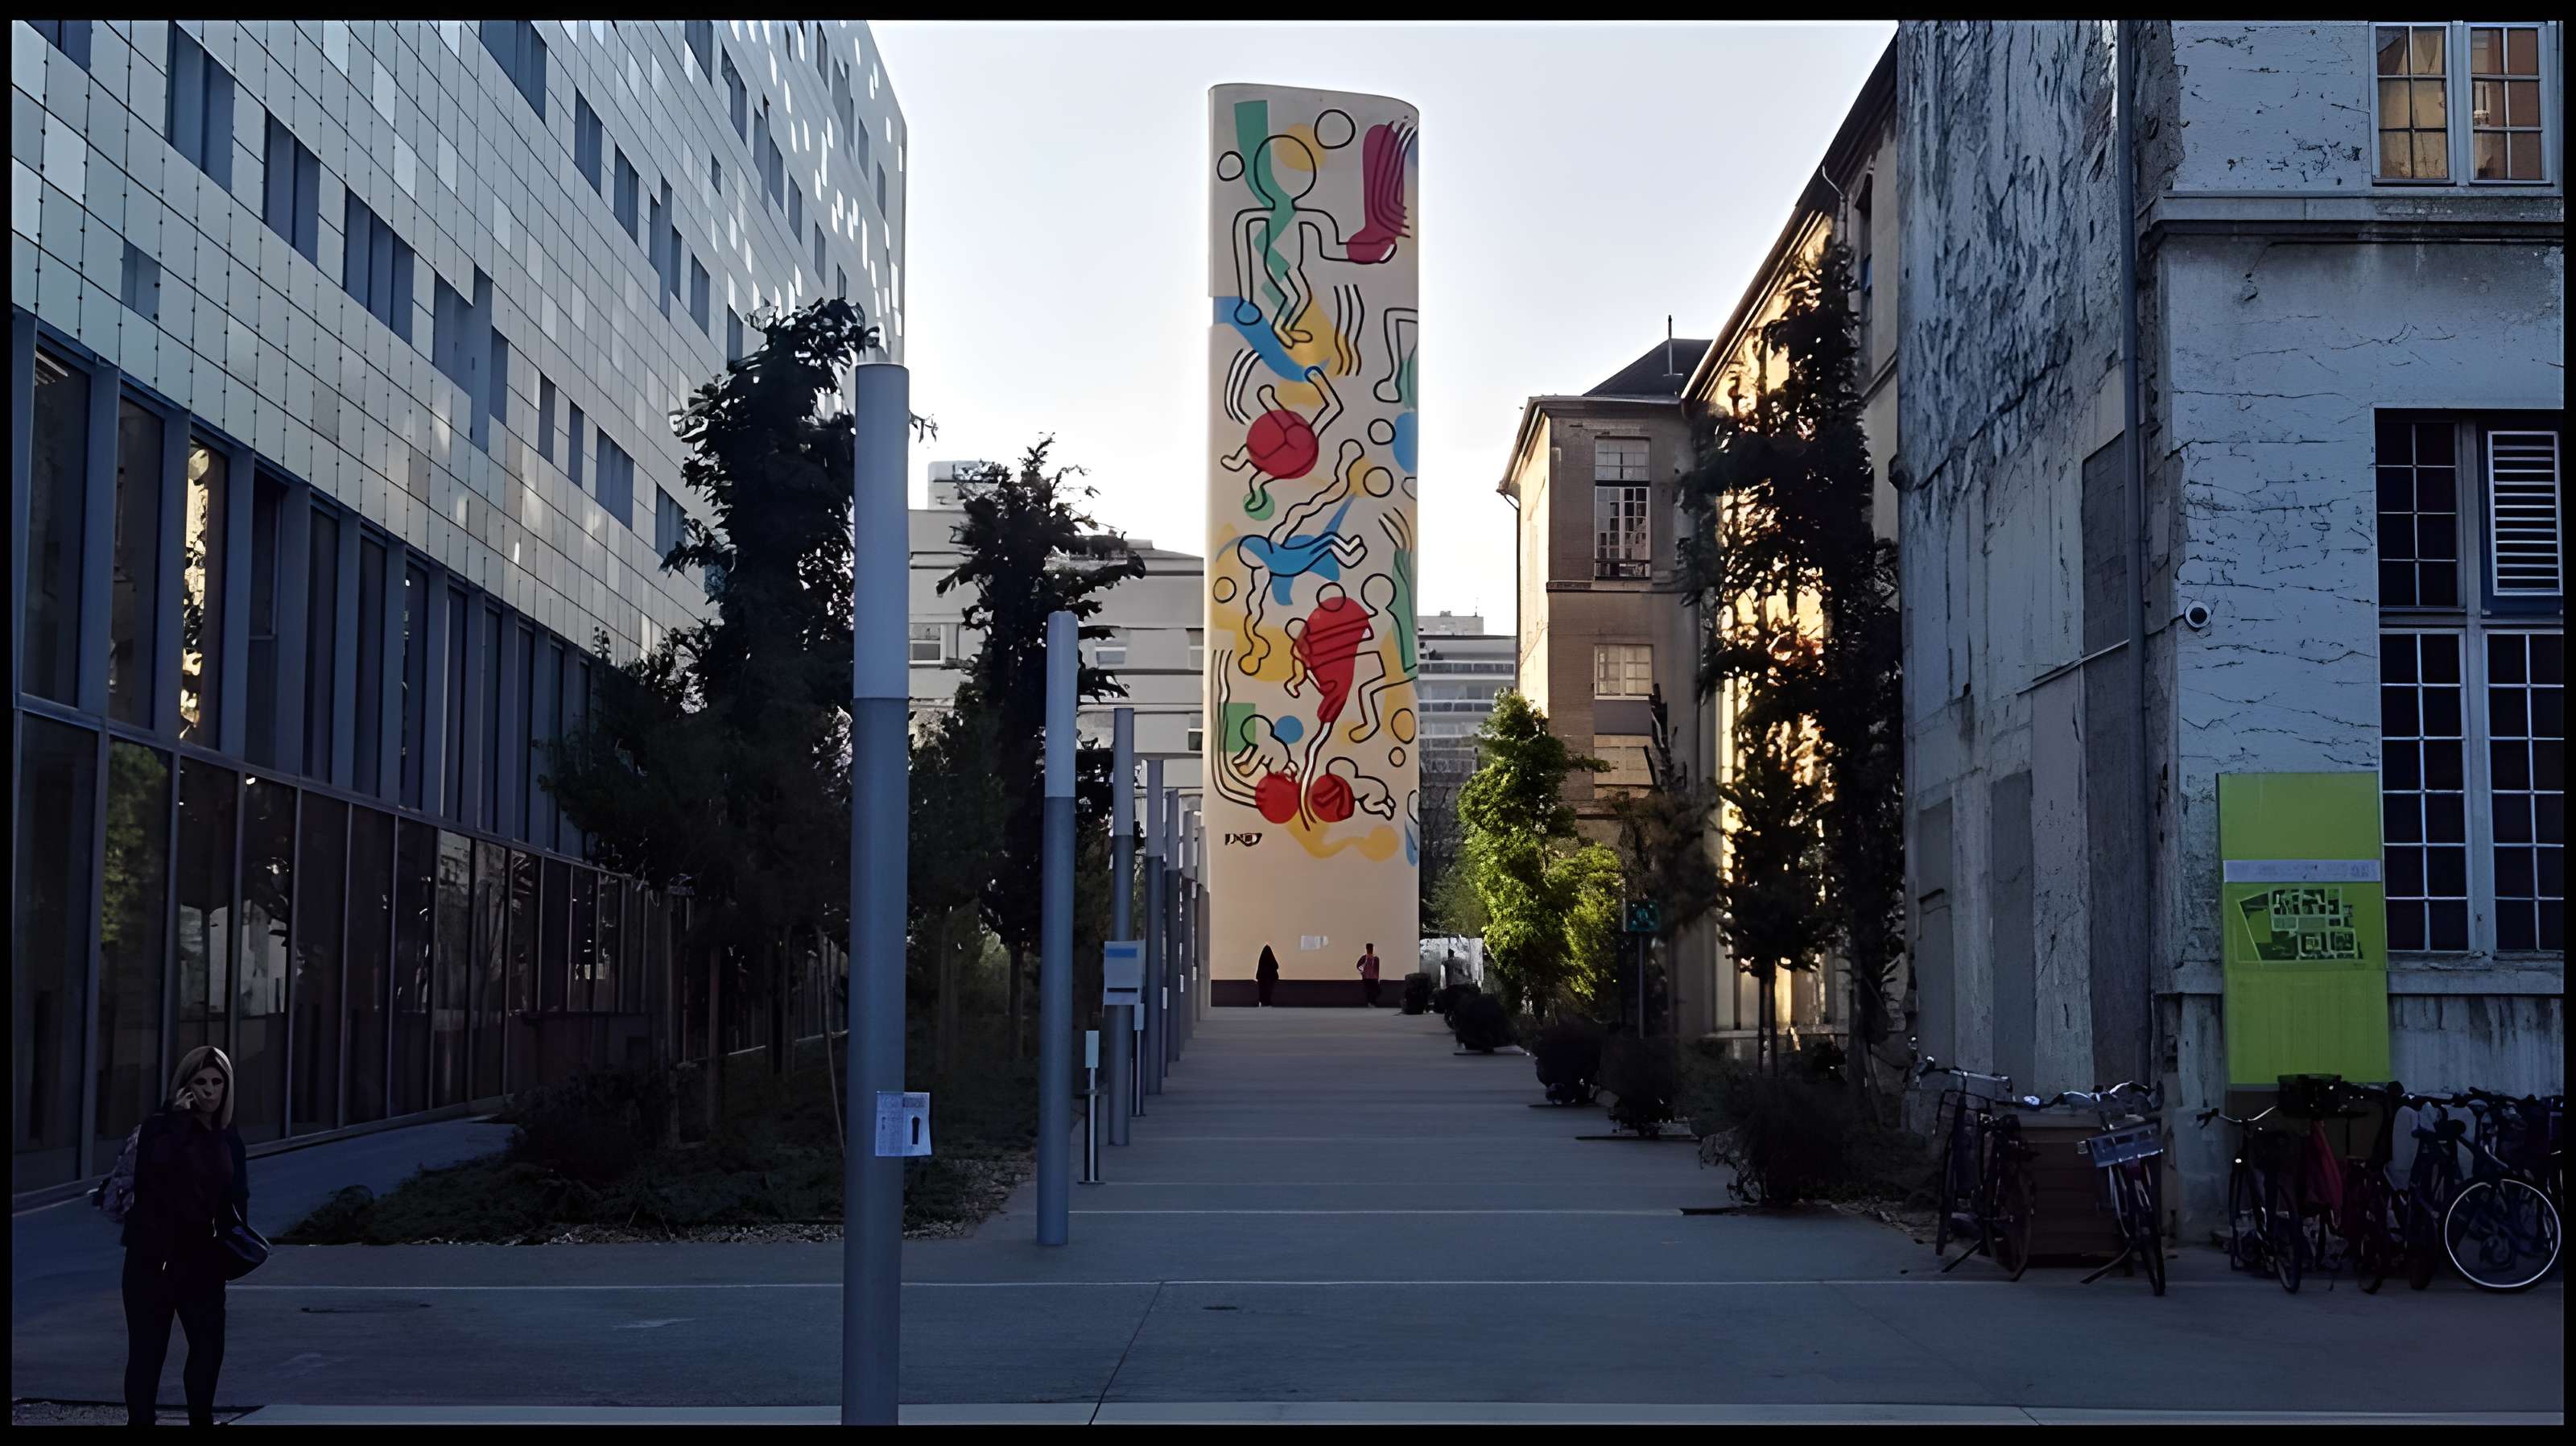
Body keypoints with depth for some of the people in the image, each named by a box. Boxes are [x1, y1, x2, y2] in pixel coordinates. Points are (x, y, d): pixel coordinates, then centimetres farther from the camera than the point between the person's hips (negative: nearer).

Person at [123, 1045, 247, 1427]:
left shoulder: (228, 1137, 9)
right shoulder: (161, 1125, -6)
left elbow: (236, 1196, 14)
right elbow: (154, 1166, -27)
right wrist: (179, 1119, -23)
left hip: (202, 1257, 5)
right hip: (155, 1255, -5)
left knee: (209, 1343, 11)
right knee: (148, 1348, -2)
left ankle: (201, 1419, 27)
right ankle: (140, 1420, 4)